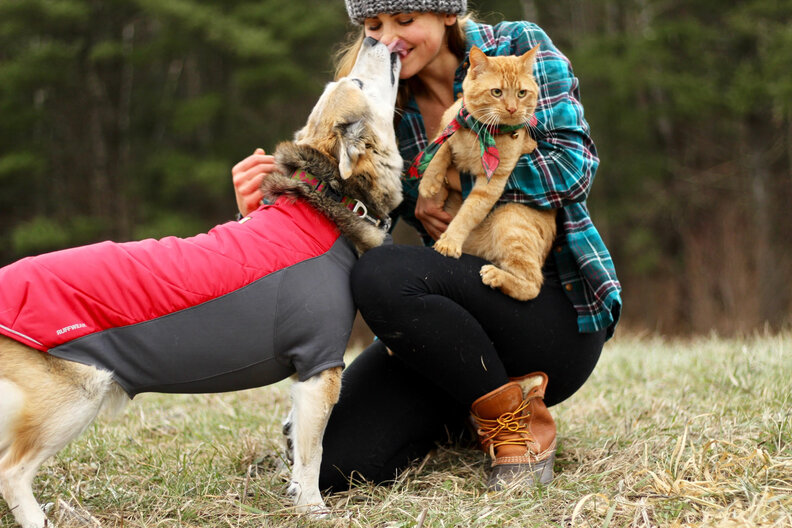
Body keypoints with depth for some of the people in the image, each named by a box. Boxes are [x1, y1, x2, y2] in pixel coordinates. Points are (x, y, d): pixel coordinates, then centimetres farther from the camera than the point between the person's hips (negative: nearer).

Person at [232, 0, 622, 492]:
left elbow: (572, 165, -13)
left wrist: (452, 180, -13)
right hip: (464, 314, 5)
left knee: (384, 276, -32)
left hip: (556, 308, -5)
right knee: (334, 464, -14)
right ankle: (465, 411, 16)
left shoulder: (519, 48, -3)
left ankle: (519, 419, -11)